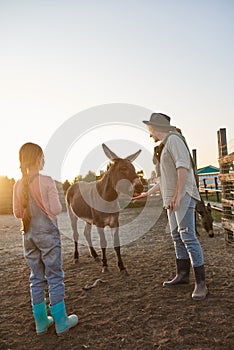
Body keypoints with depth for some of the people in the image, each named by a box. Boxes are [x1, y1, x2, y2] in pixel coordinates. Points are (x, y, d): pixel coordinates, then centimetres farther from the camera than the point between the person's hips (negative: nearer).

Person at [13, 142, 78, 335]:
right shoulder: (47, 181, -14)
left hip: (29, 235, 5)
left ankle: (41, 321, 26)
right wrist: (58, 203, 6)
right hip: (48, 233, -5)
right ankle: (61, 321, 16)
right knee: (55, 277, 6)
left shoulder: (19, 185, 1)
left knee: (37, 278, 15)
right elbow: (56, 209, -14)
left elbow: (17, 213, 6)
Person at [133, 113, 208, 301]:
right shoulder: (164, 146, 21)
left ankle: (201, 283, -7)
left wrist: (177, 195, -23)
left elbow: (183, 167, -20)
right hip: (172, 198, 10)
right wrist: (147, 193, 30)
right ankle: (182, 275, 22)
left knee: (188, 236, -13)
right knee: (177, 236, 12)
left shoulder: (173, 139, -7)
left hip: (183, 195, -10)